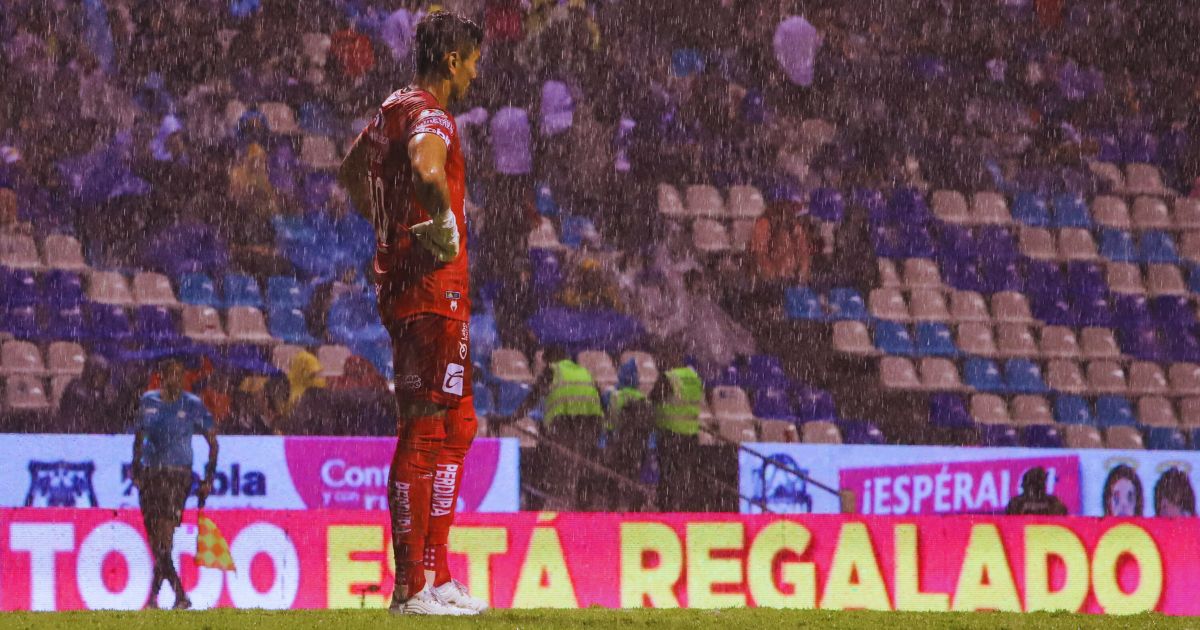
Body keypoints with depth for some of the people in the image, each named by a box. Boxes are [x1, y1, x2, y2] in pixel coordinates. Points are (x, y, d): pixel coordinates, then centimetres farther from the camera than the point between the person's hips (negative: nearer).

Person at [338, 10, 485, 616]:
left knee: (455, 427, 17)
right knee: (424, 433, -9)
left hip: (399, 282, 10)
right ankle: (411, 587, -10)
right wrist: (446, 220, -22)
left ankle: (436, 576, 19)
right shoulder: (430, 117, -14)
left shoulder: (392, 110, 17)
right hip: (433, 289, -10)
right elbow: (424, 167, -38)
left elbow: (350, 171, 34)